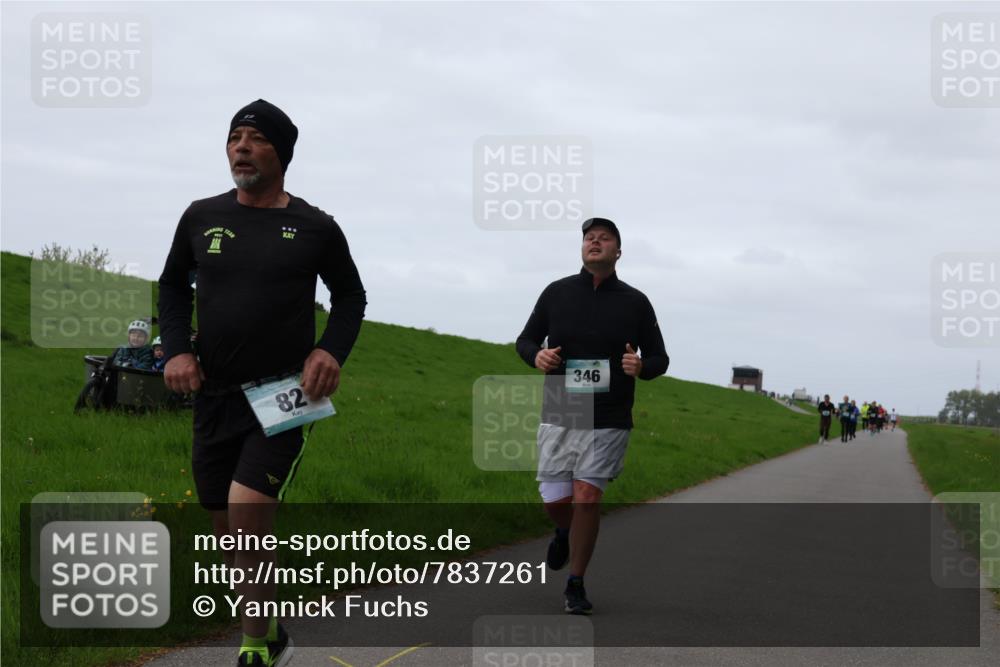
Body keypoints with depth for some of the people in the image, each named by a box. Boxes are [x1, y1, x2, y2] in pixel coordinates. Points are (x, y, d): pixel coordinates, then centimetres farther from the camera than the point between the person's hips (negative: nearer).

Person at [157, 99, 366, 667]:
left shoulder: (315, 228, -3)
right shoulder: (202, 217, 4)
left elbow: (351, 295, 10)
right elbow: (173, 285, 17)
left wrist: (333, 349, -7)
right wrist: (177, 349, 2)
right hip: (215, 395, 4)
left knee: (246, 513, -21)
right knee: (230, 533, 11)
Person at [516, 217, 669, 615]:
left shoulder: (635, 302, 2)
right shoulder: (557, 293, 3)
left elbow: (659, 358, 8)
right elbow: (526, 340, 12)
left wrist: (641, 366, -15)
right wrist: (536, 356, -12)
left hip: (608, 421, -1)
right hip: (559, 417, 1)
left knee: (586, 498, -10)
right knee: (555, 501, 0)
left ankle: (576, 586, 6)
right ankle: (564, 532, 39)